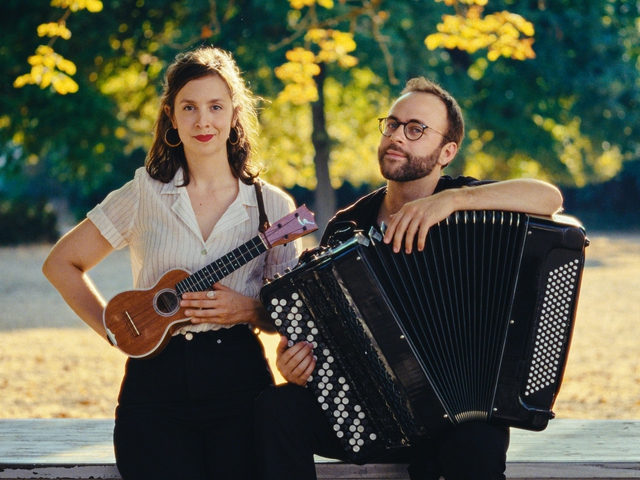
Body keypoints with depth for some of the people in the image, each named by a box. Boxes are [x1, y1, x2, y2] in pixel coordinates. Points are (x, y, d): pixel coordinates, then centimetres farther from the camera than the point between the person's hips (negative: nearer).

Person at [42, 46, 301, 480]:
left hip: (238, 379, 0)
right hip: (156, 382, 0)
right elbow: (61, 264, 14)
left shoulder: (271, 206, 8)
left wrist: (247, 310, -8)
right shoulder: (144, 195, 7)